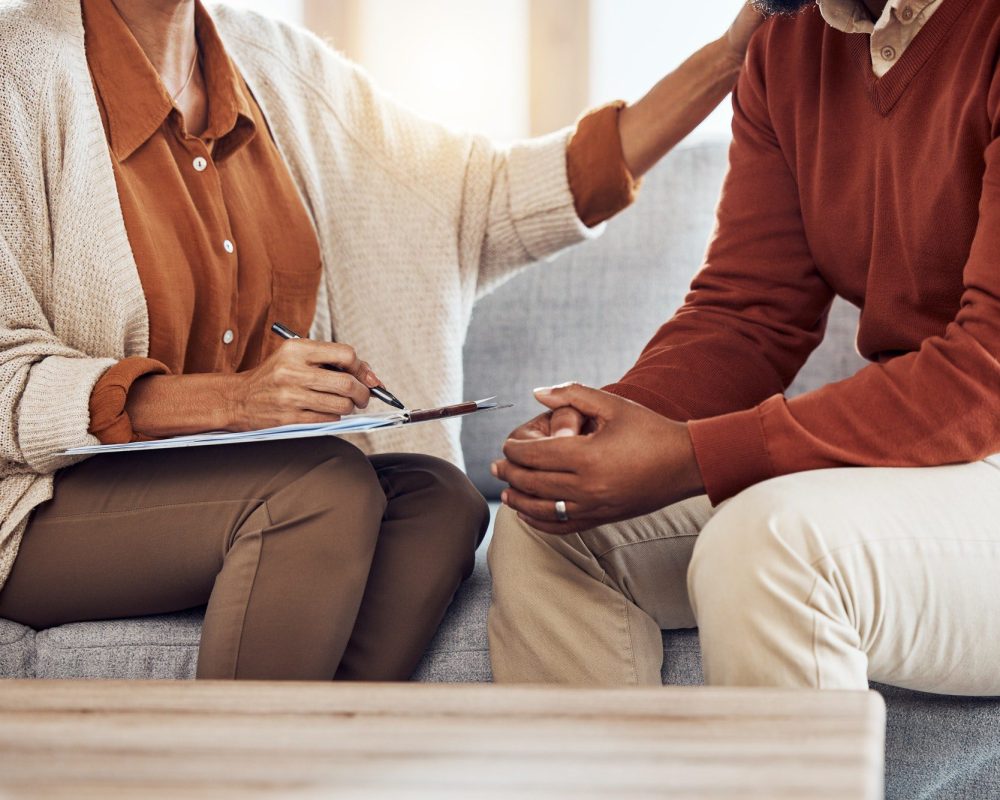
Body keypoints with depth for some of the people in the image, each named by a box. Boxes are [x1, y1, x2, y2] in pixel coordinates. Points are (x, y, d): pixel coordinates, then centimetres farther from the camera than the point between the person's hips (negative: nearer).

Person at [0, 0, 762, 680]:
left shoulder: (275, 63, 7)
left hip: (250, 492, 6)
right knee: (325, 486, -30)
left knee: (436, 499, -22)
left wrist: (722, 61, 3)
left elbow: (491, 200, 8)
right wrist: (228, 399, -30)